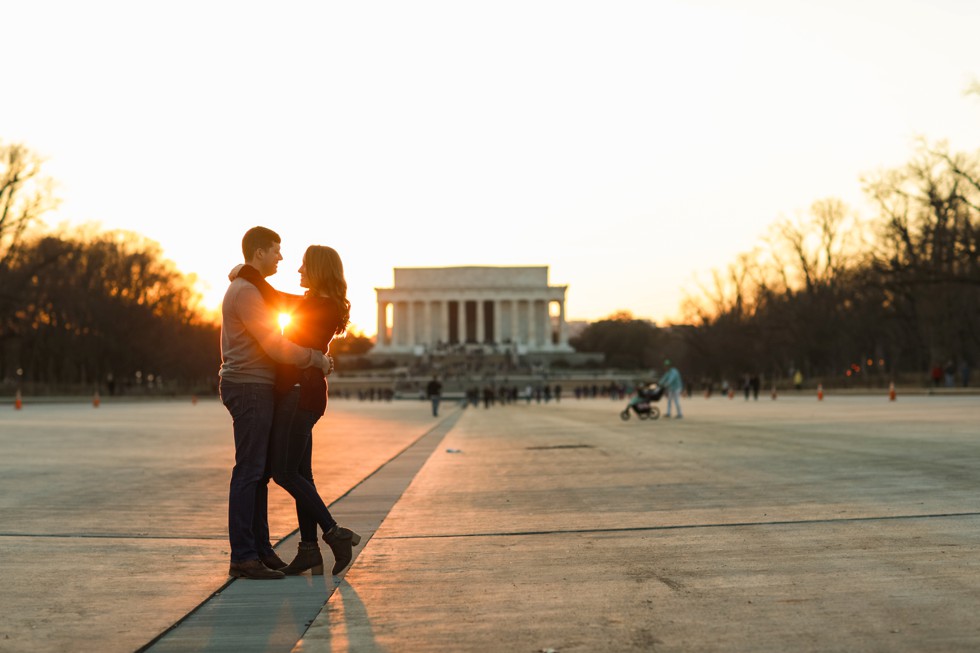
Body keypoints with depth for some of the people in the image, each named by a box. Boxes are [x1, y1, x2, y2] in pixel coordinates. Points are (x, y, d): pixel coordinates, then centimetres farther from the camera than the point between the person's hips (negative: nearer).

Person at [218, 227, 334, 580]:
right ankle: (242, 557, -8)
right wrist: (317, 359, -8)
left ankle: (260, 548, 16)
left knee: (259, 471, 11)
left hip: (254, 389, 10)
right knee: (249, 471, -9)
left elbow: (269, 342, 28)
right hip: (250, 388, -10)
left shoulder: (250, 289, 20)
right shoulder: (246, 292, -14)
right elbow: (275, 345, -18)